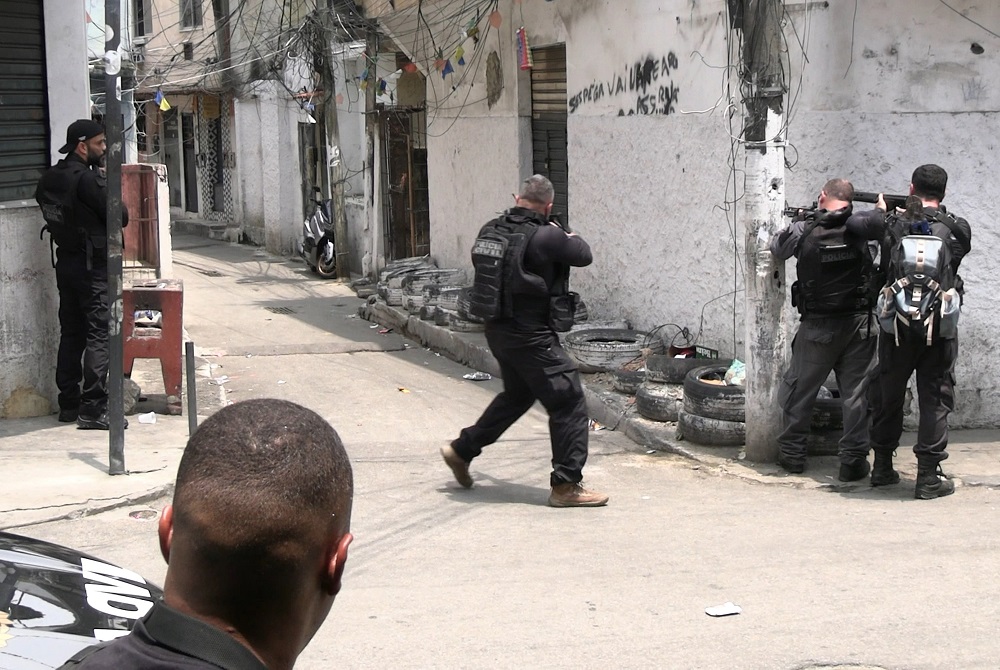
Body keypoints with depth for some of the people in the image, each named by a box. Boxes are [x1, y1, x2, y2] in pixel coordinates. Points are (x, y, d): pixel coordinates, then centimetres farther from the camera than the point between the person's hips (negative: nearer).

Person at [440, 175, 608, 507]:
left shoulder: (491, 230, 1)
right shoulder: (545, 237, -19)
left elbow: (478, 259, 19)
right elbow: (584, 255, -6)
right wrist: (563, 233, 15)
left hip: (496, 330, 8)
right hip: (531, 338, -8)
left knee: (517, 394, 29)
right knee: (568, 404, 1)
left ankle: (462, 449, 35)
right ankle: (566, 485, 3)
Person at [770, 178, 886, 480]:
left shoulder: (803, 230, -4)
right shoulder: (860, 226, -10)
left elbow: (776, 248, 10)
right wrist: (882, 209, 15)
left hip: (818, 327, 0)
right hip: (859, 323, 0)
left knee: (799, 388, 14)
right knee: (856, 392, 4)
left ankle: (792, 452, 20)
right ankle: (853, 459, 3)